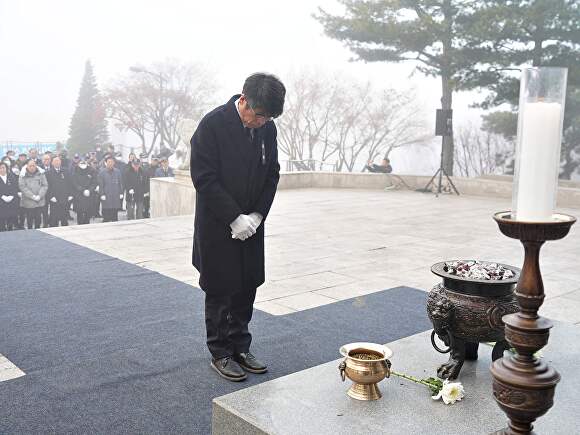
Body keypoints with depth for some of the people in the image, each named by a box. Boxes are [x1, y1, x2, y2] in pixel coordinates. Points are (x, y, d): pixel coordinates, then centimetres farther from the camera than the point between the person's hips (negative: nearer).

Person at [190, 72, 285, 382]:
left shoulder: (267, 128, 2)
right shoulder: (213, 124, -16)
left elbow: (272, 174, 8)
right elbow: (204, 179, -17)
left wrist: (257, 215, -4)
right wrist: (234, 218, -18)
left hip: (251, 224, 5)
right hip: (218, 226, -5)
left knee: (246, 289, 11)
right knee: (220, 290, 5)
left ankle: (240, 348, 25)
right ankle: (220, 353, 19)